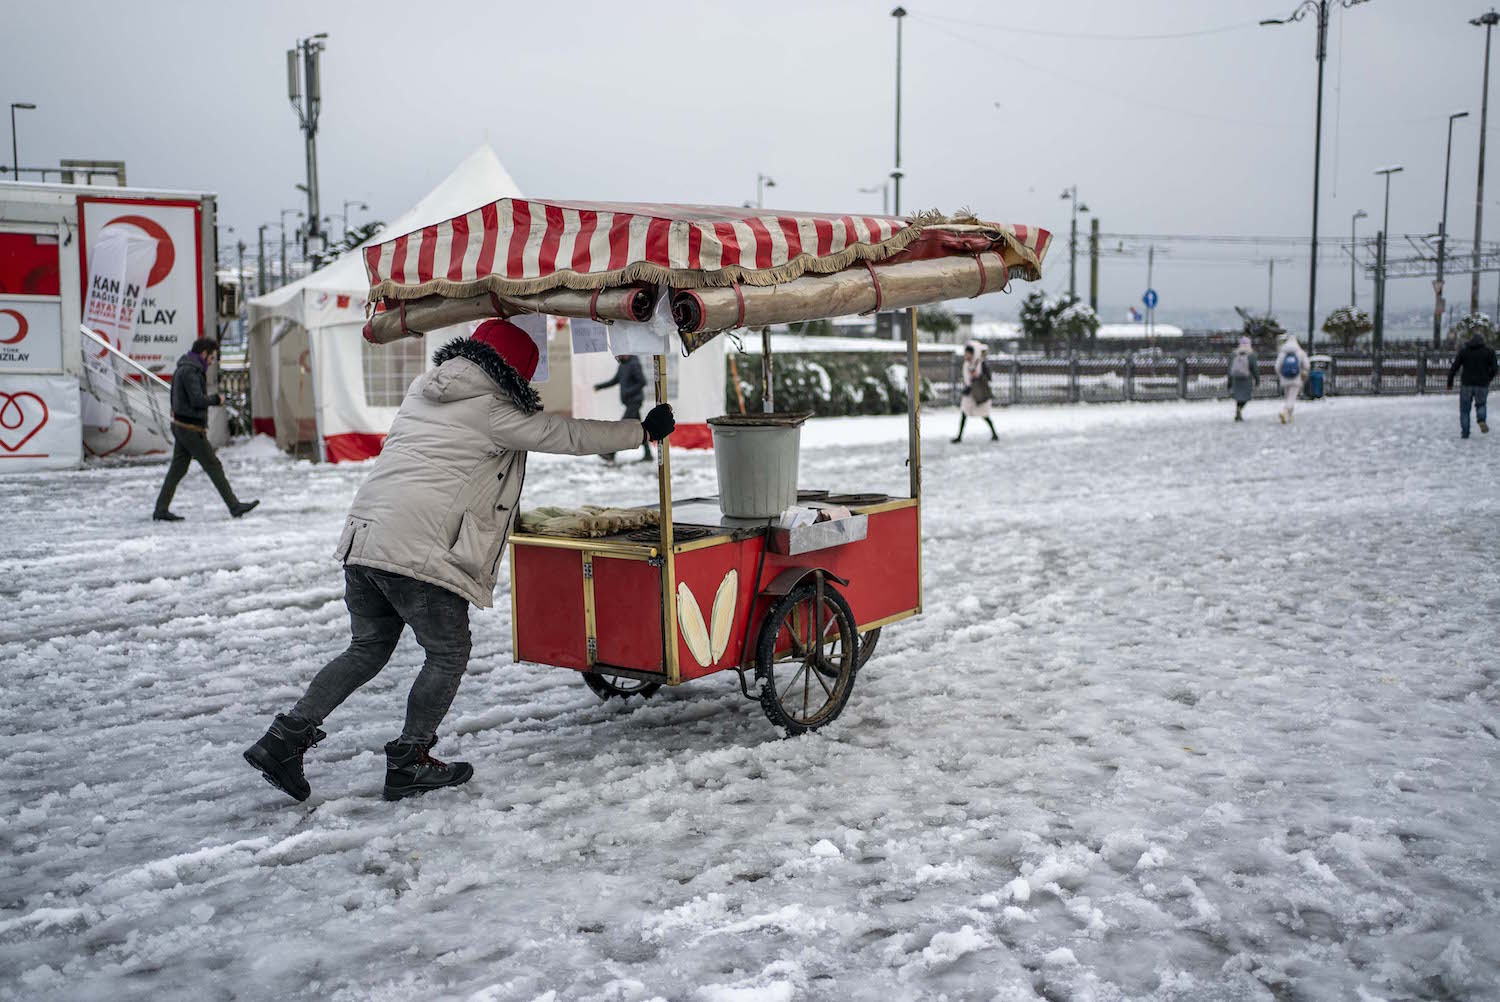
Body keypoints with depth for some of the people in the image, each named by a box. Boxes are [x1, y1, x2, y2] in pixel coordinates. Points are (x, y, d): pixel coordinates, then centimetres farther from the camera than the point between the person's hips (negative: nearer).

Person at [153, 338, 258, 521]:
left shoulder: (182, 369, 17)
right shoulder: (190, 371, -16)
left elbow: (175, 400, 21)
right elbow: (197, 400, -24)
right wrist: (216, 399, -6)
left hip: (180, 425, 10)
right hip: (191, 429, -10)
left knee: (177, 469, 9)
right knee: (213, 466, -5)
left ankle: (161, 509, 8)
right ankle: (234, 506, -1)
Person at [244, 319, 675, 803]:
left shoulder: (423, 390, 17)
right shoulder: (490, 411, -4)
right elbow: (569, 436, -1)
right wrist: (643, 430, 8)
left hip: (360, 538, 8)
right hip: (416, 550, -8)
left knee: (367, 649, 21)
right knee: (448, 655, 10)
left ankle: (286, 739, 16)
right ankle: (409, 762, 14)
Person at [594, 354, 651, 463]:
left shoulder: (634, 364, -16)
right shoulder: (623, 365, 13)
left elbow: (643, 382, -19)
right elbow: (615, 381, 19)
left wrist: (628, 392, -21)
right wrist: (599, 386, 9)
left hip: (634, 401, -9)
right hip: (629, 402, 9)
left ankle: (611, 455, -13)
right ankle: (648, 455, 13)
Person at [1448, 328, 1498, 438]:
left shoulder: (1463, 350, 2)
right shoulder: (1489, 351, 1)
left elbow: (1454, 368, -1)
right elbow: (1494, 368, 0)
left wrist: (1450, 382, 10)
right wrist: (1489, 379, 19)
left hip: (1466, 385, 0)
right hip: (1482, 385, 0)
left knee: (1465, 410, 11)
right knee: (1481, 405, 21)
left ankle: (1465, 433, 6)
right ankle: (1482, 420, -9)